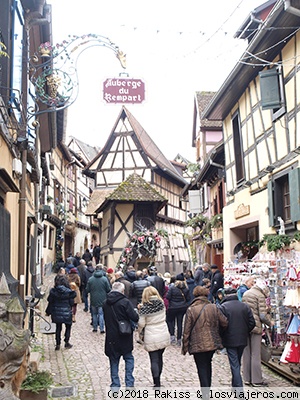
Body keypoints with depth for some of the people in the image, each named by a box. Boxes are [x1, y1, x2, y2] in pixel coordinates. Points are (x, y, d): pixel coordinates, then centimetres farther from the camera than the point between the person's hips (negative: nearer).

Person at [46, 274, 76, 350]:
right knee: (68, 327, 18)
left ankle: (58, 344, 12)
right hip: (66, 313, -2)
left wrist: (48, 312, 12)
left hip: (56, 313, 2)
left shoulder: (53, 291, -7)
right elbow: (71, 303, -6)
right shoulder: (68, 291, -12)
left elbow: (50, 301, 0)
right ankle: (66, 342, 15)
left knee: (58, 328, 13)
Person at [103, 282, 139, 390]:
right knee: (129, 358, 13)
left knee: (114, 361, 12)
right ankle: (129, 383, 9)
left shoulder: (105, 303, 2)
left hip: (111, 337, 4)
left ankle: (115, 385, 14)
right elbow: (134, 318, -19)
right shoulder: (125, 302, -15)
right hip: (124, 337, -3)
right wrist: (137, 314, 2)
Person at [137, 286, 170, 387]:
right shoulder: (162, 304, -2)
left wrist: (139, 331, 12)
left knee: (154, 360, 2)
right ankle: (157, 380, 30)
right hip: (164, 335, 5)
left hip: (151, 338, -4)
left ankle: (157, 384, 2)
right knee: (159, 358, 18)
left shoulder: (144, 308, -13)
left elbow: (141, 323, -10)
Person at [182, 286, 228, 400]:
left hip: (197, 345, -4)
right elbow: (224, 323, -1)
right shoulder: (214, 307, -3)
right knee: (207, 364, 23)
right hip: (212, 343, 4)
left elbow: (186, 330, -9)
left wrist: (185, 347, -1)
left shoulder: (191, 310, -10)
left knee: (202, 368, 4)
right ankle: (207, 388, 31)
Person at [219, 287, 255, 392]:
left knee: (234, 364, 0)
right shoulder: (245, 306, 2)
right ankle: (235, 384, 33)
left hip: (230, 340, -5)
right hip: (242, 340, 5)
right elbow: (252, 323, 2)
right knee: (238, 362, 20)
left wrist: (221, 336, 0)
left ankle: (239, 388, -4)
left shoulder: (223, 307, -11)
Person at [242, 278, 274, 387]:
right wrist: (270, 322, 3)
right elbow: (263, 316, -13)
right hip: (255, 327, -6)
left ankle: (247, 378, 17)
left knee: (246, 353, 12)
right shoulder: (260, 296, -10)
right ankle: (256, 380, 6)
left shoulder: (245, 294, 11)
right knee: (256, 354, 1)